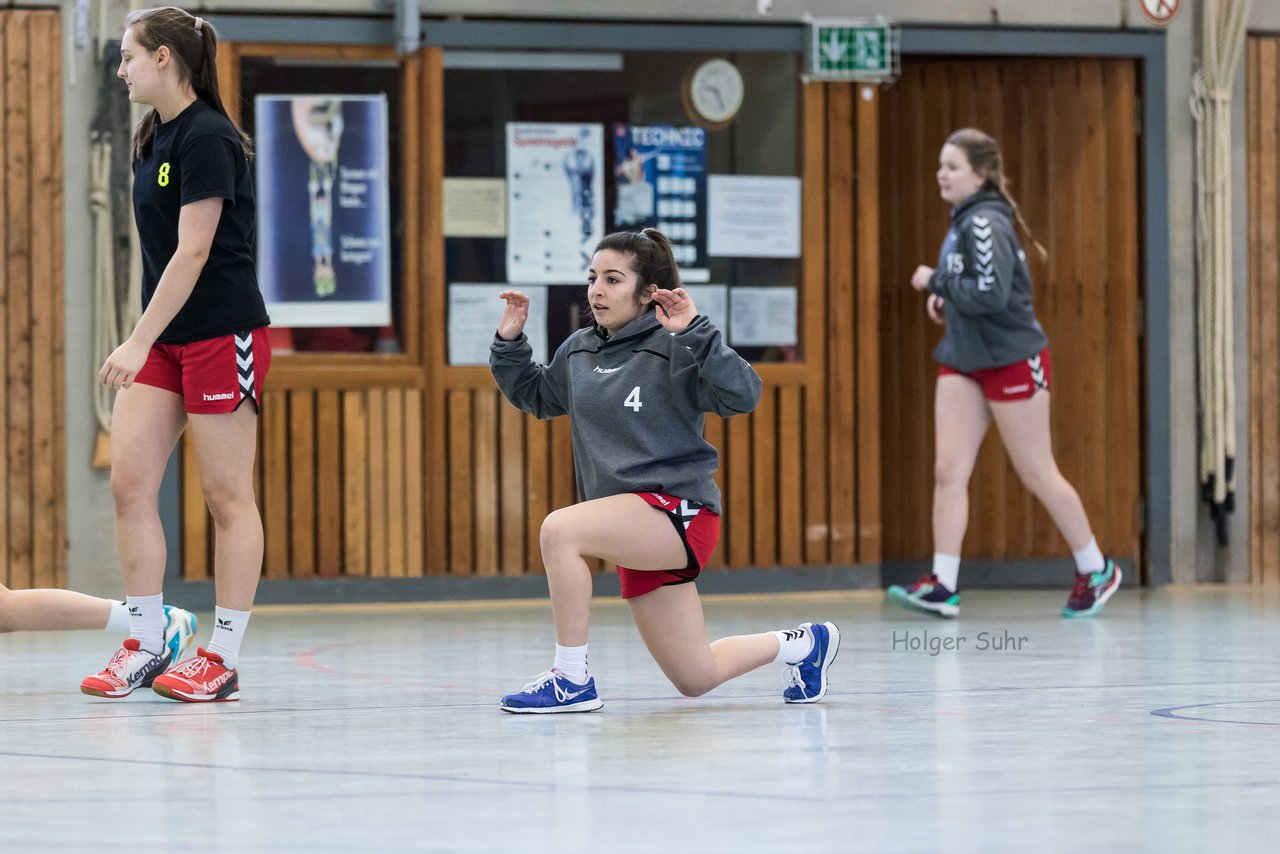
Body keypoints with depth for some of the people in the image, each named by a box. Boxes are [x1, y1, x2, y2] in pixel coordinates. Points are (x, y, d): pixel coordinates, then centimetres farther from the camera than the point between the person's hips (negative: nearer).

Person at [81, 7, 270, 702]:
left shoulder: (207, 138, -15)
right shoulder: (151, 140, 12)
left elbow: (193, 251, -20)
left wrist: (139, 342, -22)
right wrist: (143, 342, 14)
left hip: (222, 333, -9)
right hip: (167, 339, 9)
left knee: (226, 497, -2)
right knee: (128, 481, 1)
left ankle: (223, 659, 2)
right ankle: (146, 646, 7)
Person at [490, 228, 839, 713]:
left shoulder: (672, 348, -11)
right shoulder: (579, 351, 10)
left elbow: (742, 395, -24)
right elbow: (534, 396, 27)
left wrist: (693, 333, -32)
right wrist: (509, 342, 12)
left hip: (680, 511, -8)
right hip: (635, 536, 8)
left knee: (559, 529, -31)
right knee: (697, 680, 13)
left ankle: (572, 680, -21)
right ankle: (803, 645, 39)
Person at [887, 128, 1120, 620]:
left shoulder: (985, 224, -18)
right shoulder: (963, 222, 11)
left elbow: (992, 294, -27)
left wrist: (936, 281, -18)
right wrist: (946, 298, 7)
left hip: (1012, 360, -9)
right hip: (964, 362, 9)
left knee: (1037, 473, 2)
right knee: (948, 469, -3)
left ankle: (1096, 571, 18)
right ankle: (943, 586, -6)